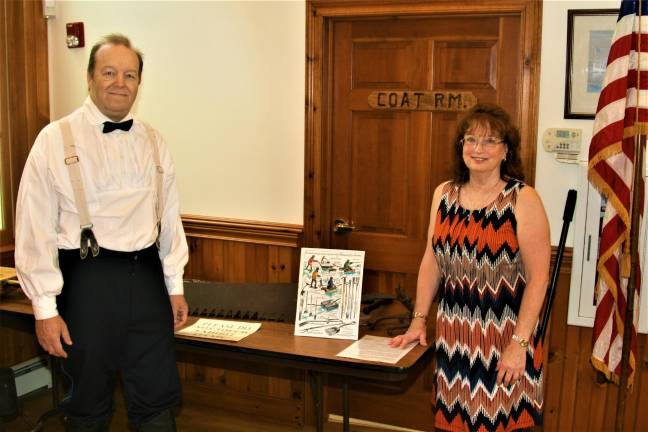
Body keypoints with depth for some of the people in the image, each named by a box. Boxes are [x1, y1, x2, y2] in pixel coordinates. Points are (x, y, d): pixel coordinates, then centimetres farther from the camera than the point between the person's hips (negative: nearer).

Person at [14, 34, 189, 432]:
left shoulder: (153, 142, 7)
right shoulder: (56, 140, -6)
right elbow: (35, 229, -7)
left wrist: (175, 286, 11)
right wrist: (45, 308, -9)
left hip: (146, 277, 4)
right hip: (87, 280, -3)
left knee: (158, 400, 11)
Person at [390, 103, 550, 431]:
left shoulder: (523, 199, -11)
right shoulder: (444, 194, 4)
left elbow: (538, 278, -12)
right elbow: (431, 261, 8)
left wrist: (519, 343, -16)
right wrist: (419, 319, 6)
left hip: (503, 335, -4)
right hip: (453, 333, 4)